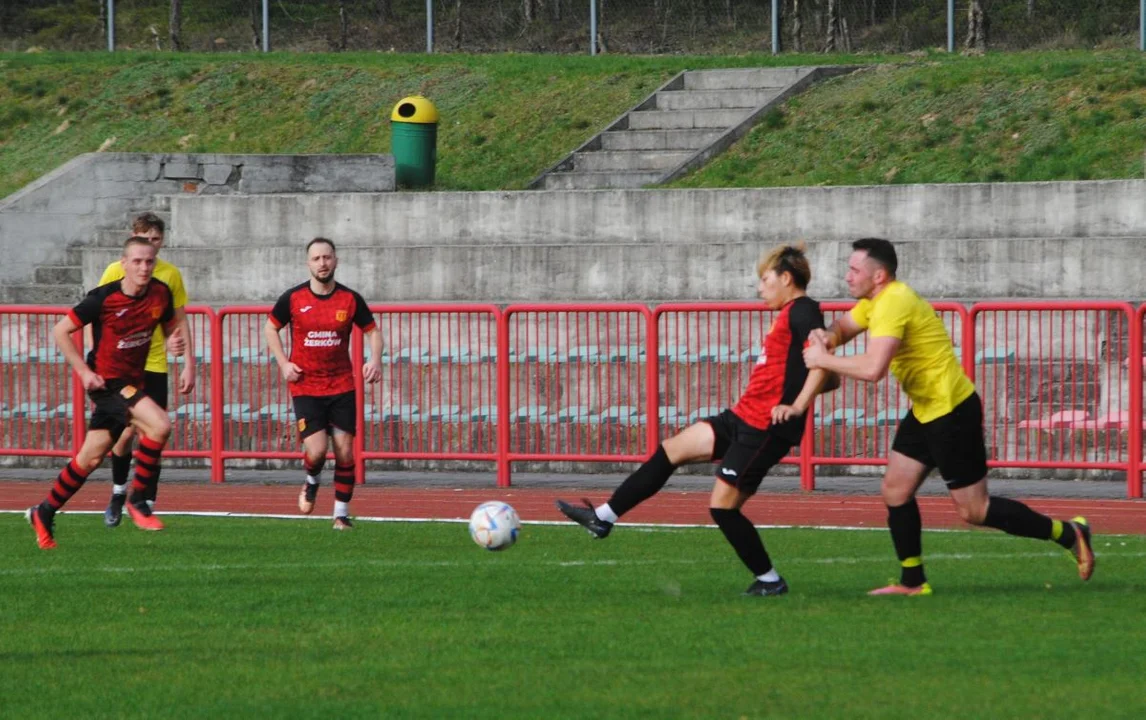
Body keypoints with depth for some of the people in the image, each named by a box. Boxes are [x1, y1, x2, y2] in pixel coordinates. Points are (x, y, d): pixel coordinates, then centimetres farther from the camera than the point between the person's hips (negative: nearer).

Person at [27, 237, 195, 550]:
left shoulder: (160, 294, -2)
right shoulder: (104, 298, -17)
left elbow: (176, 324, 19)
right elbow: (60, 331, -9)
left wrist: (188, 363, 7)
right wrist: (83, 371, -14)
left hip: (132, 381, 6)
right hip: (107, 380, -6)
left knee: (91, 457, 13)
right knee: (159, 425, -25)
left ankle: (44, 513, 28)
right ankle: (138, 500, -11)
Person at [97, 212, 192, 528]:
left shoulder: (171, 274, 5)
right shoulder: (116, 272, -1)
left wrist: (188, 362, 1)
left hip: (155, 365, 2)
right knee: (126, 430, -8)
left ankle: (147, 505, 5)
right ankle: (118, 493, 16)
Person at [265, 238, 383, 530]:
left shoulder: (350, 299, -1)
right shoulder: (293, 298, -4)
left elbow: (372, 330, 11)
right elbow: (271, 328, 11)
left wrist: (375, 359, -8)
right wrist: (283, 363, -2)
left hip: (342, 386, 1)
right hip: (305, 388, -1)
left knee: (345, 452, -1)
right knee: (316, 451, -15)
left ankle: (342, 514, 13)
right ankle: (311, 482, 20)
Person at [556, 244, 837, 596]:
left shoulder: (802, 311, -13)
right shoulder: (790, 314, 16)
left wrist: (797, 406, -26)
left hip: (766, 427, -10)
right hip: (744, 418, 10)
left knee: (723, 506, -7)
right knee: (671, 450, 11)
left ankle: (769, 580, 6)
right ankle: (603, 517, 17)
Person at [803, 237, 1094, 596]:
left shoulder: (893, 304, -25)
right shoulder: (875, 300, 7)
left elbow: (873, 369, -36)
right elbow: (844, 327, 19)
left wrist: (823, 360, -23)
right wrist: (827, 338, -5)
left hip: (951, 411, -10)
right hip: (925, 412, 10)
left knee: (974, 509, -3)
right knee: (895, 491, 8)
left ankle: (1069, 533, 7)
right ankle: (913, 582, 16)